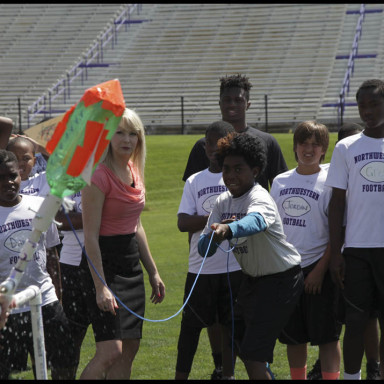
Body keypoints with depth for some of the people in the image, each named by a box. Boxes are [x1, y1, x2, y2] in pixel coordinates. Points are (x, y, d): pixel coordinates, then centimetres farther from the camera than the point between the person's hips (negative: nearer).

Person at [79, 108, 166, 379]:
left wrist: (153, 272, 20)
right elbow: (91, 236, -18)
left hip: (131, 262, 9)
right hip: (104, 263, -9)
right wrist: (101, 286, -22)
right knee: (111, 350, -17)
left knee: (130, 348, 7)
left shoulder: (134, 172, 10)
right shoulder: (99, 176, -16)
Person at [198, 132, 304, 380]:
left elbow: (255, 221, -51)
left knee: (253, 354, -16)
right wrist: (215, 234, -28)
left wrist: (228, 230, -71)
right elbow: (204, 249, -6)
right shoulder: (224, 202, -1)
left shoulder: (260, 199, -25)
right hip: (252, 280, 9)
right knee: (241, 343, 22)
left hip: (281, 281, -9)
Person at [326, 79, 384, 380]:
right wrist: (335, 252, 1)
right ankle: (351, 375, 11)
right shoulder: (346, 148, 6)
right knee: (356, 321, 3)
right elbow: (338, 204, 6)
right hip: (357, 248, 0)